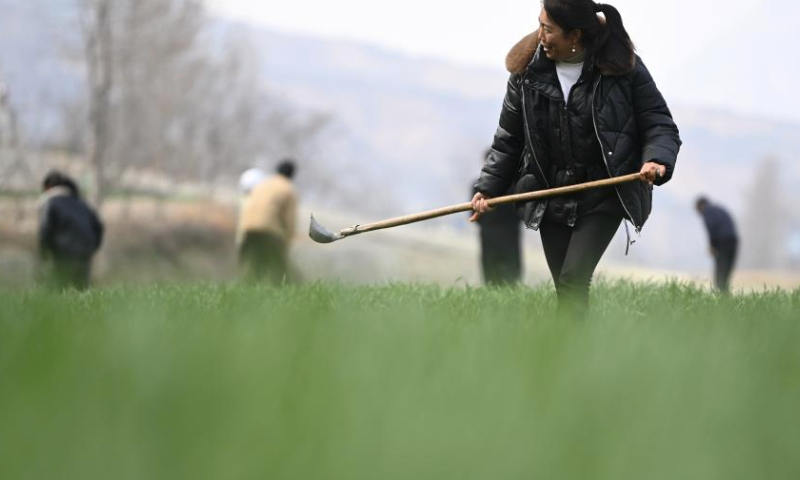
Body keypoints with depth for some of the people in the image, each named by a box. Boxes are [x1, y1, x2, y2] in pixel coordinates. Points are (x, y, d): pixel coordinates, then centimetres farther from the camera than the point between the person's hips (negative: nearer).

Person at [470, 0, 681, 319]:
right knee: (567, 290, 7)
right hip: (552, 201, 4)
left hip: (602, 198, -4)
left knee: (573, 280, -18)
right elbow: (508, 139, 8)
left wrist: (657, 161, -26)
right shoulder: (528, 71, -1)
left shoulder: (624, 68, -10)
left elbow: (660, 125, -5)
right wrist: (488, 188, -1)